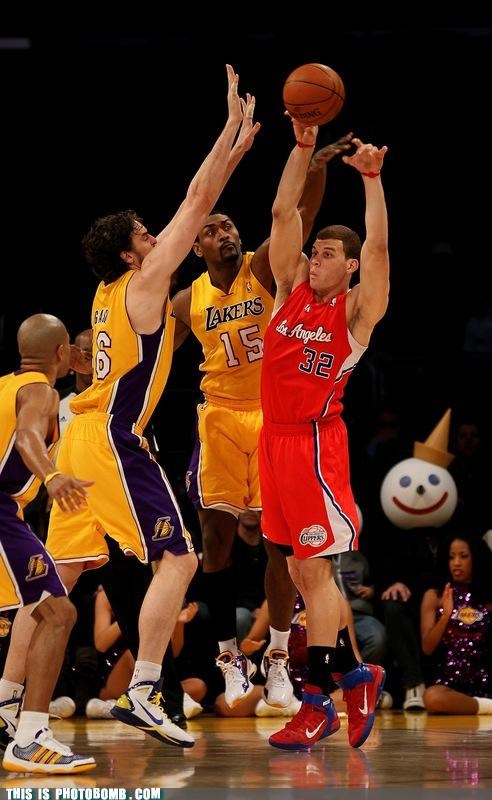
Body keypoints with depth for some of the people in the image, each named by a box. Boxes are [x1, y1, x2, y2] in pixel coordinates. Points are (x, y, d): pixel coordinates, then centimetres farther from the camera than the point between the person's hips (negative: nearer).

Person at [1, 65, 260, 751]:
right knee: (178, 560, -7)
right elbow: (197, 204, -6)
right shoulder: (143, 282, -6)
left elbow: (194, 207, 22)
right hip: (115, 440, -9)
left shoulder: (114, 289, 16)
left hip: (82, 437, 9)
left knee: (60, 575, 10)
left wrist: (238, 145, 24)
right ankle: (141, 694, -15)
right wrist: (233, 124, -1)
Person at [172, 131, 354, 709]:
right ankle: (230, 657, 11)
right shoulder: (188, 302, 3)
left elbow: (301, 216, -22)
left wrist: (317, 168, -39)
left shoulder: (263, 270, -4)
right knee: (216, 538, 0)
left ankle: (277, 658, 5)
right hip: (220, 418, 2)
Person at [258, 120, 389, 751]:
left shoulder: (356, 310, -4)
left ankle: (318, 703, -6)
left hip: (316, 442, -7)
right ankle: (354, 674, 22)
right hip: (274, 437, 7)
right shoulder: (292, 289, 10)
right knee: (302, 570, 10)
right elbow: (283, 212, 6)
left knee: (315, 568, -8)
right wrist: (303, 149, 0)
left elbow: (378, 247, -17)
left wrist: (372, 179, -22)